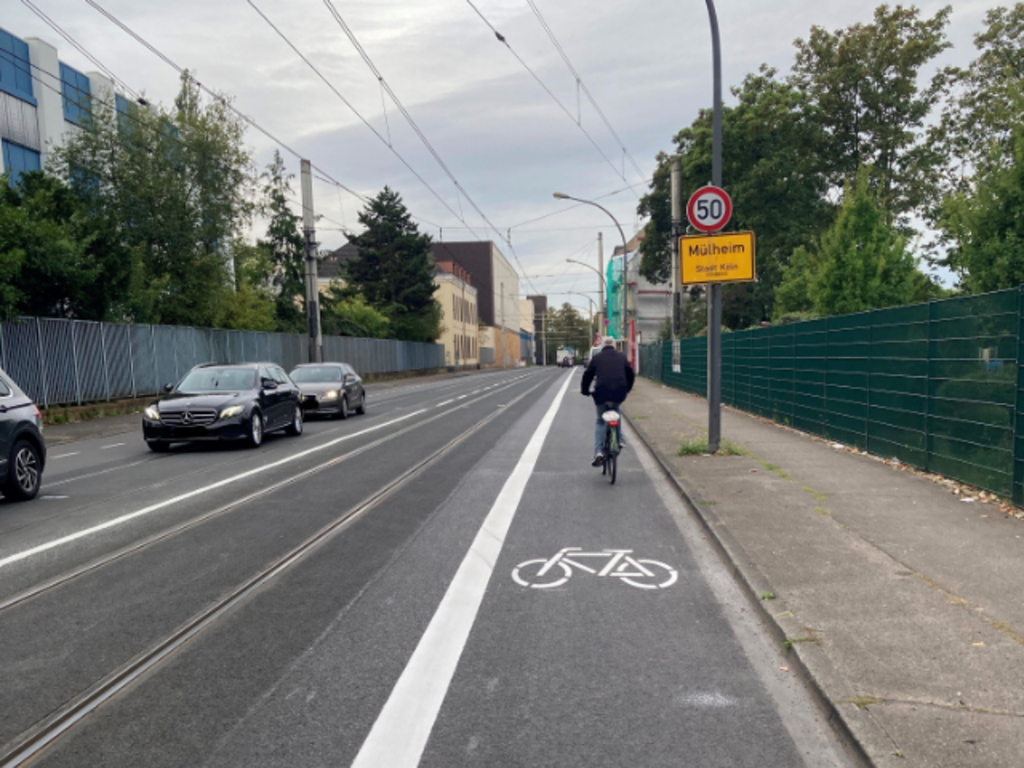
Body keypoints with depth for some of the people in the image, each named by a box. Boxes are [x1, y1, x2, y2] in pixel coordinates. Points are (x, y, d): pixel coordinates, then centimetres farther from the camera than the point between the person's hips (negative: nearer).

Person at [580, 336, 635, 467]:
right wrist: (627, 389, 38)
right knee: (615, 411, 34)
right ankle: (619, 439, 21)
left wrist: (585, 391, 28)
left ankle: (598, 452, 2)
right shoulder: (622, 357, 16)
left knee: (600, 421, 15)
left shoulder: (596, 357, 10)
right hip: (619, 394, 2)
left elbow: (587, 375, 13)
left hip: (602, 394, -2)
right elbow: (631, 375, 23)